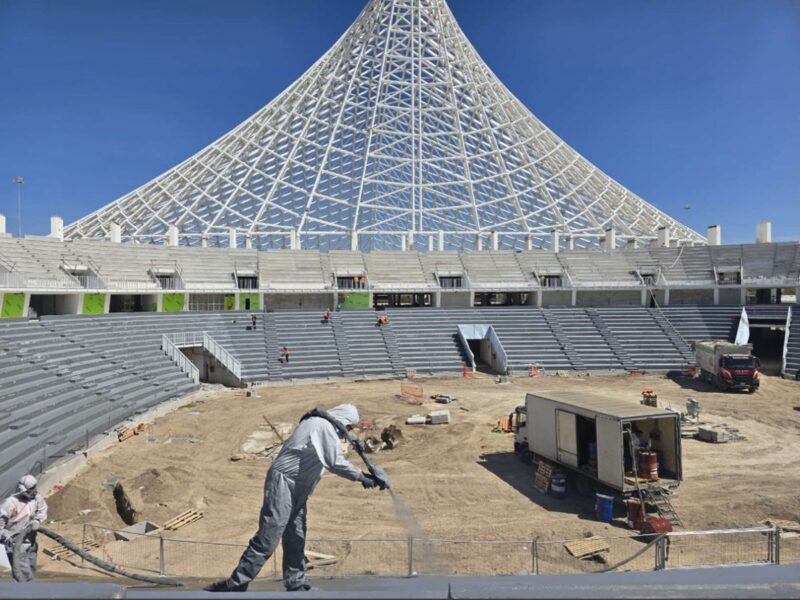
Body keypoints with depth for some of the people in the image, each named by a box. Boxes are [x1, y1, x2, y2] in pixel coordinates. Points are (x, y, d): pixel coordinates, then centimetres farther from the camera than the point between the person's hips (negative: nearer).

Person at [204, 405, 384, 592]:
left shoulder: (319, 424, 17)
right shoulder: (324, 426, -13)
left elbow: (332, 460, 20)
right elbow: (335, 463, -20)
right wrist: (362, 477, -12)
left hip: (296, 488, 10)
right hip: (284, 482, -10)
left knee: (296, 539, 12)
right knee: (267, 540, -10)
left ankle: (296, 584, 19)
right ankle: (235, 585, -6)